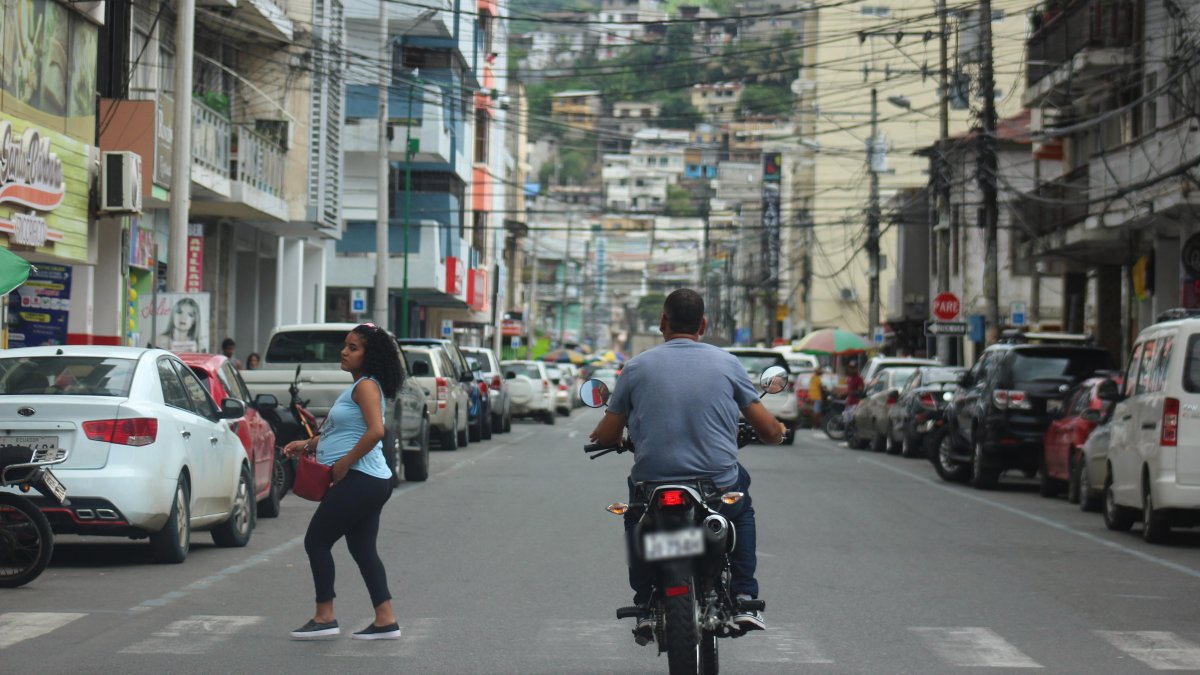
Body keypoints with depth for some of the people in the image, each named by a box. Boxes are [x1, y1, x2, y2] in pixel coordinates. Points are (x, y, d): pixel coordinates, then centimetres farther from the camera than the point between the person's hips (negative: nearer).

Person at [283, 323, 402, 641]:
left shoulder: (366, 386, -12)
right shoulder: (359, 387, 19)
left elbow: (375, 431, -25)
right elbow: (341, 431, 29)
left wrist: (343, 465, -19)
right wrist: (308, 444, 16)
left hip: (359, 481, -10)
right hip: (373, 483, 10)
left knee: (316, 541, -3)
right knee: (362, 549, 11)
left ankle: (324, 618, 0)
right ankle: (386, 621, 8)